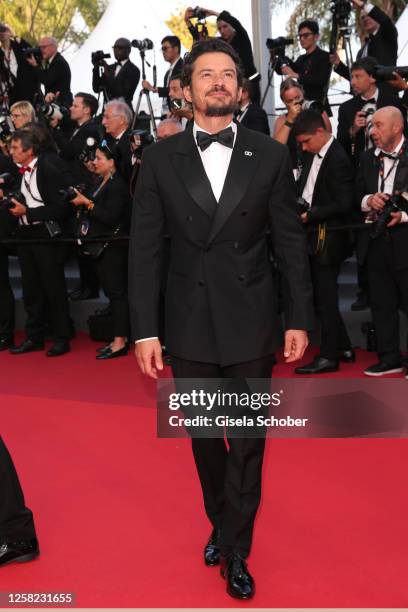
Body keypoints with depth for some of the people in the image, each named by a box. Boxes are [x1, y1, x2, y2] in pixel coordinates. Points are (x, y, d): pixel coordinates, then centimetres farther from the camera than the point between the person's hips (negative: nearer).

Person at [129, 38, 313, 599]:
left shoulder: (270, 155, -1)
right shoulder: (160, 158, -1)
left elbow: (290, 242, 2)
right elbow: (144, 248, -2)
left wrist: (299, 318, -1)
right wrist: (144, 329, -6)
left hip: (250, 324, -1)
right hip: (189, 325, 1)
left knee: (248, 440, 6)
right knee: (204, 437, 15)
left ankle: (234, 550, 22)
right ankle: (221, 523, 38)